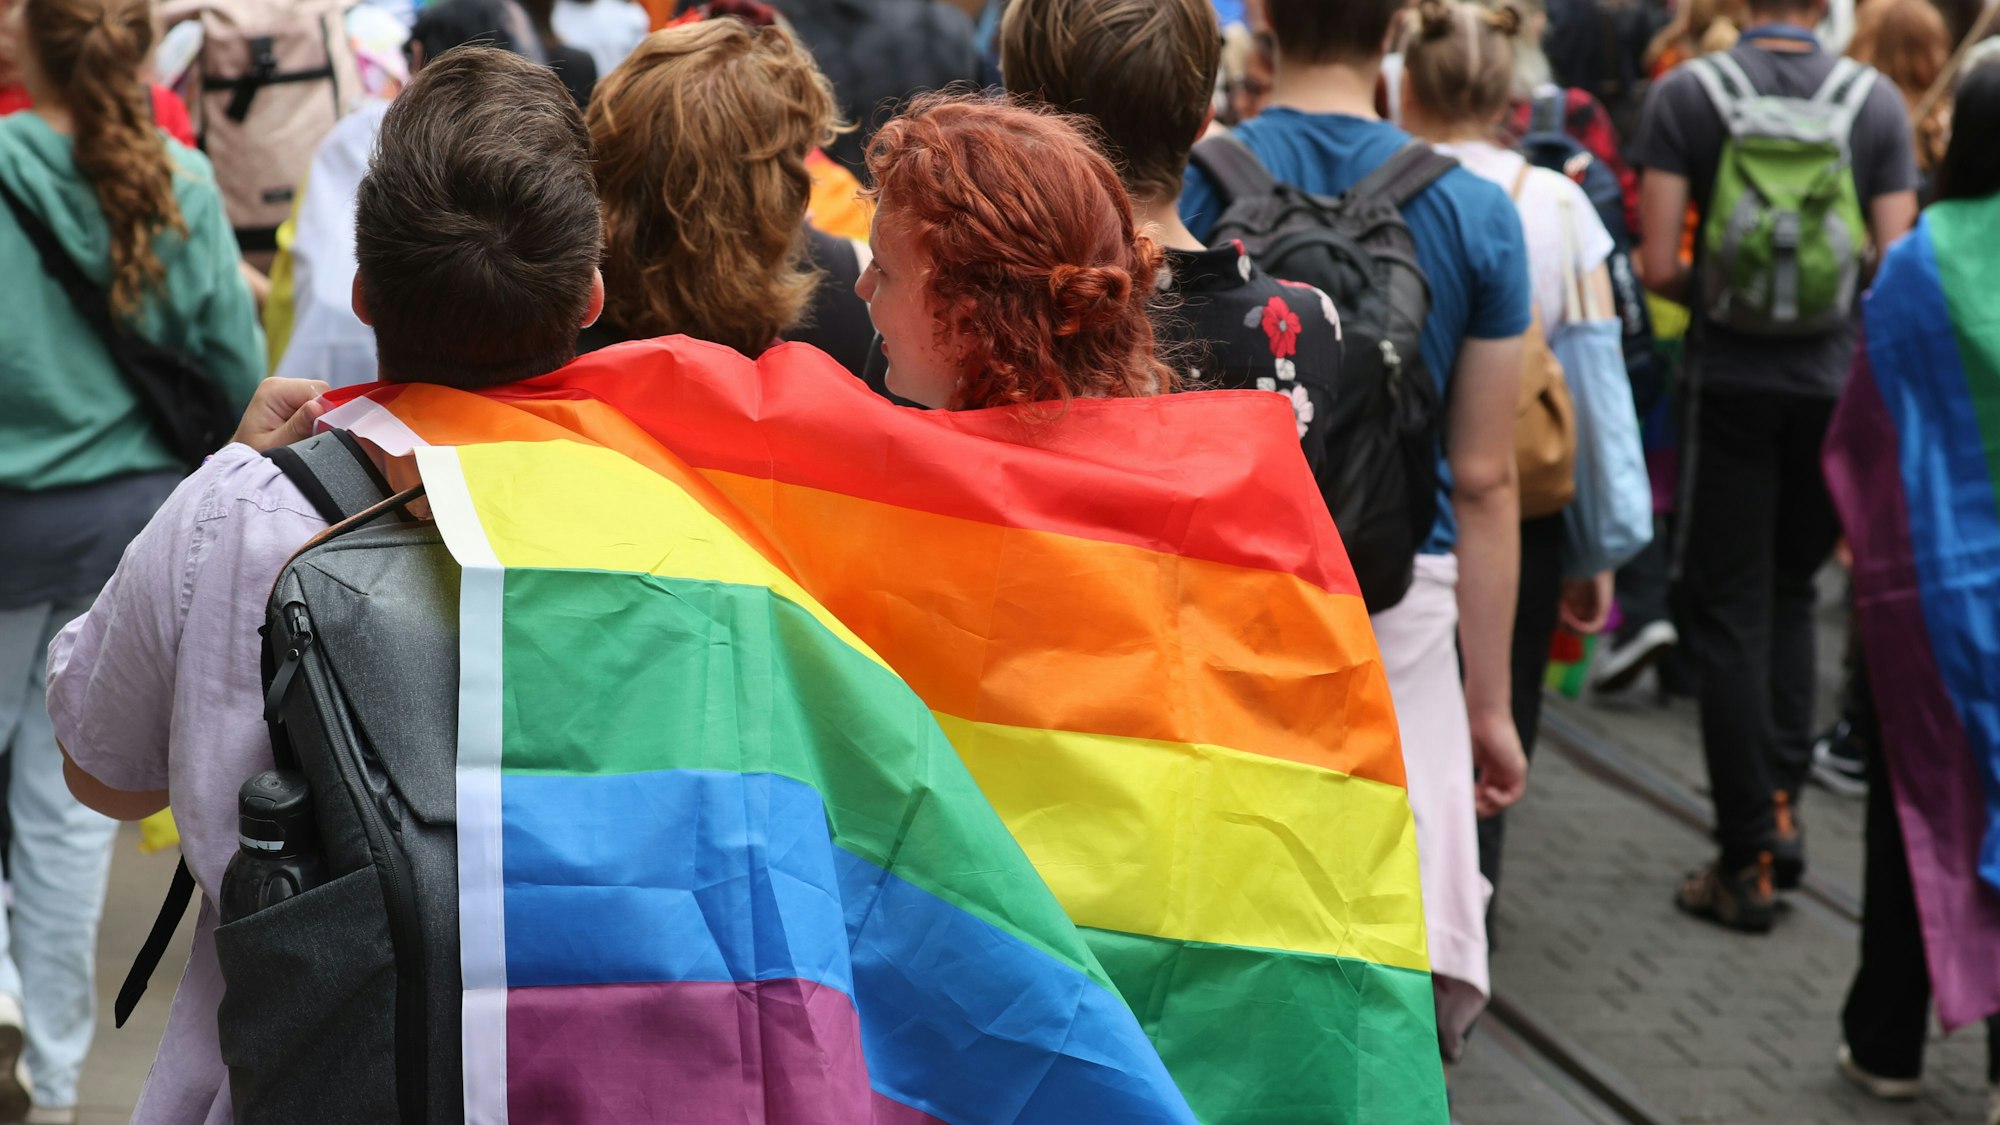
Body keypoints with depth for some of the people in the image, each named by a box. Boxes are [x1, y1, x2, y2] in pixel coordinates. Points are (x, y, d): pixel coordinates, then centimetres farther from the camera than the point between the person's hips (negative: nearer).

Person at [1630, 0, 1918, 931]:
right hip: (1835, 380, 2)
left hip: (1731, 377, -2)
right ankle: (1782, 802, 16)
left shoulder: (1686, 93, -7)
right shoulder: (1876, 100, -2)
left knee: (1729, 614, 5)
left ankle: (1749, 862, 6)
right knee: (1790, 591, 22)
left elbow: (1658, 266, -11)